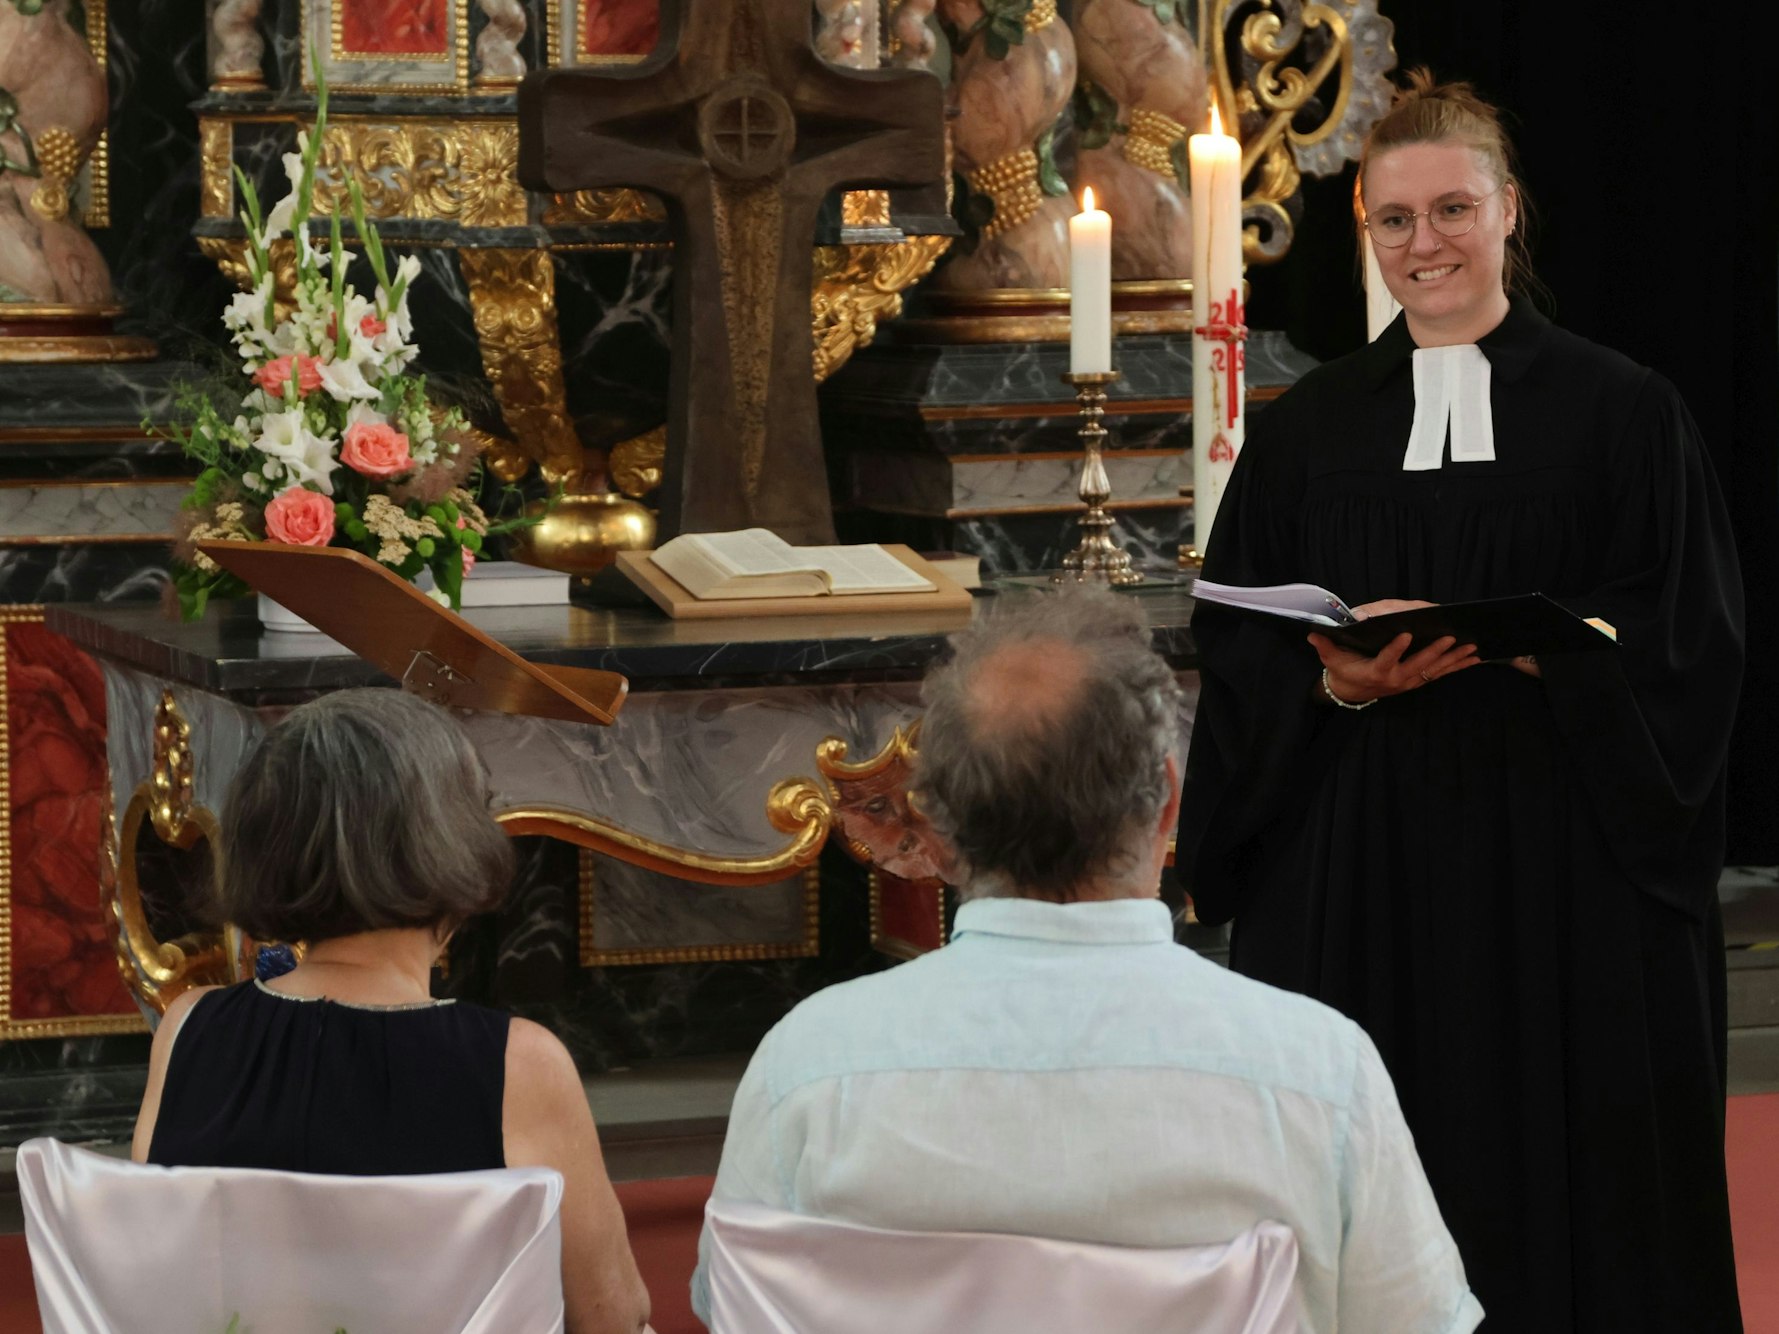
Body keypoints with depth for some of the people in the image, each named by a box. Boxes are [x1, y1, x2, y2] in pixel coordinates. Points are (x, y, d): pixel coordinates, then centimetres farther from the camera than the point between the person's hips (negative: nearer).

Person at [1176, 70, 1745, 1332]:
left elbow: (1686, 641, -3)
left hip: (1554, 862, -2)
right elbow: (1235, 649, 7)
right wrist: (1334, 681, -13)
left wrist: (1525, 649, -18)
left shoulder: (1619, 411, 2)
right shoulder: (1311, 426, 10)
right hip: (1356, 875, 2)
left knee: (1554, 1174, 0)